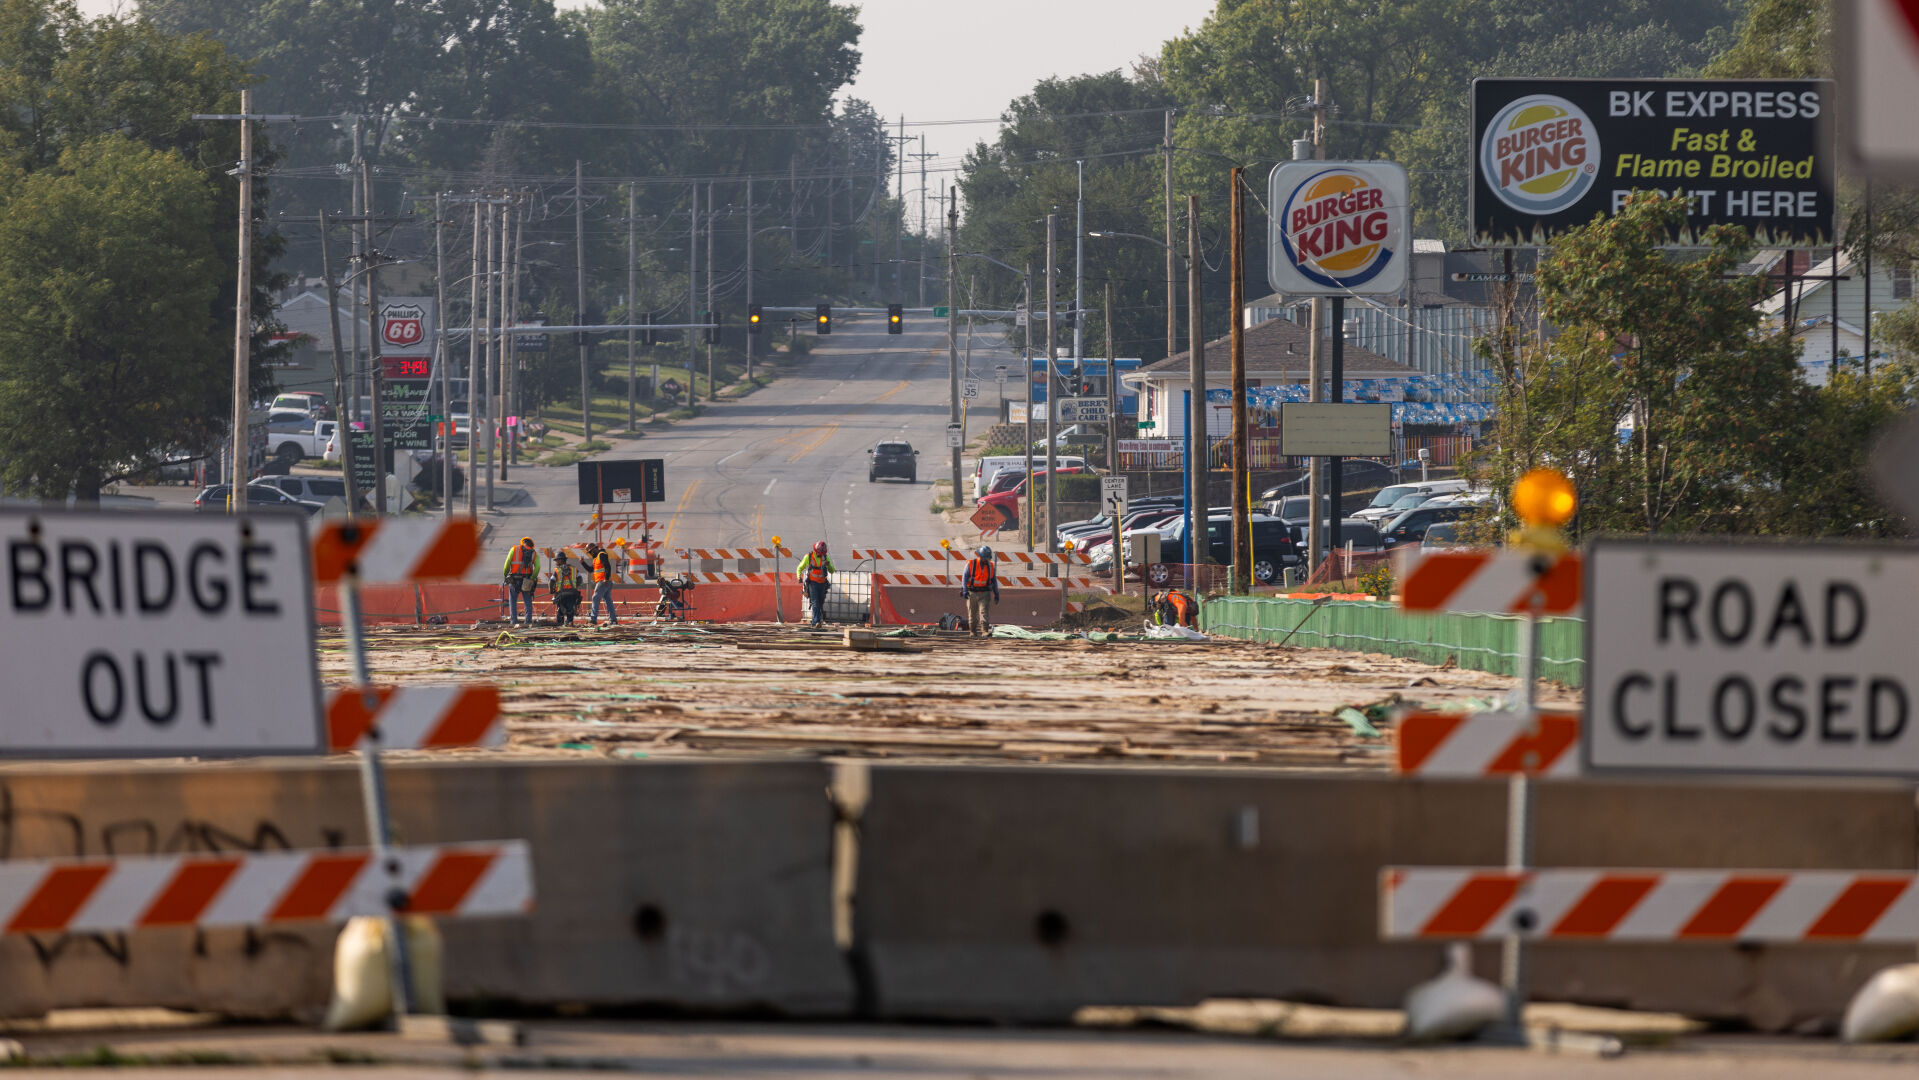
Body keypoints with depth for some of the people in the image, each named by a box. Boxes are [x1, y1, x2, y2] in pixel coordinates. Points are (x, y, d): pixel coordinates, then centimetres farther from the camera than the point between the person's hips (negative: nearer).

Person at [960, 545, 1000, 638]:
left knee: (983, 612, -14)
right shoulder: (971, 564, -5)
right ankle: (972, 632, 21)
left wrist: (996, 594, 9)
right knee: (972, 614, 8)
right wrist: (965, 590, -21)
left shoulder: (990, 566, 3)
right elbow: (965, 577, -9)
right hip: (972, 593, 0)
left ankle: (985, 632, -23)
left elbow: (994, 581, 11)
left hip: (984, 594, 0)